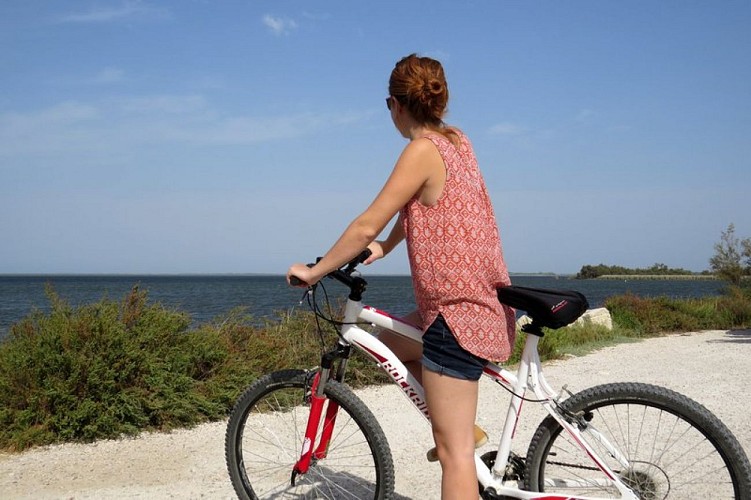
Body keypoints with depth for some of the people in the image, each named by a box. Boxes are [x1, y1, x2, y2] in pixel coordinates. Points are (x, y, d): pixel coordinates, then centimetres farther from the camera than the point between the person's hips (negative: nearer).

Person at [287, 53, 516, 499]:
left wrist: (316, 271, -4)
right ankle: (461, 429, 24)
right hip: (482, 298, 9)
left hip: (457, 308, -9)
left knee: (454, 451, -4)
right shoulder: (458, 140, 10)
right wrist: (385, 247, 27)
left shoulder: (423, 150, -14)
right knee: (390, 343, 27)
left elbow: (366, 227, -14)